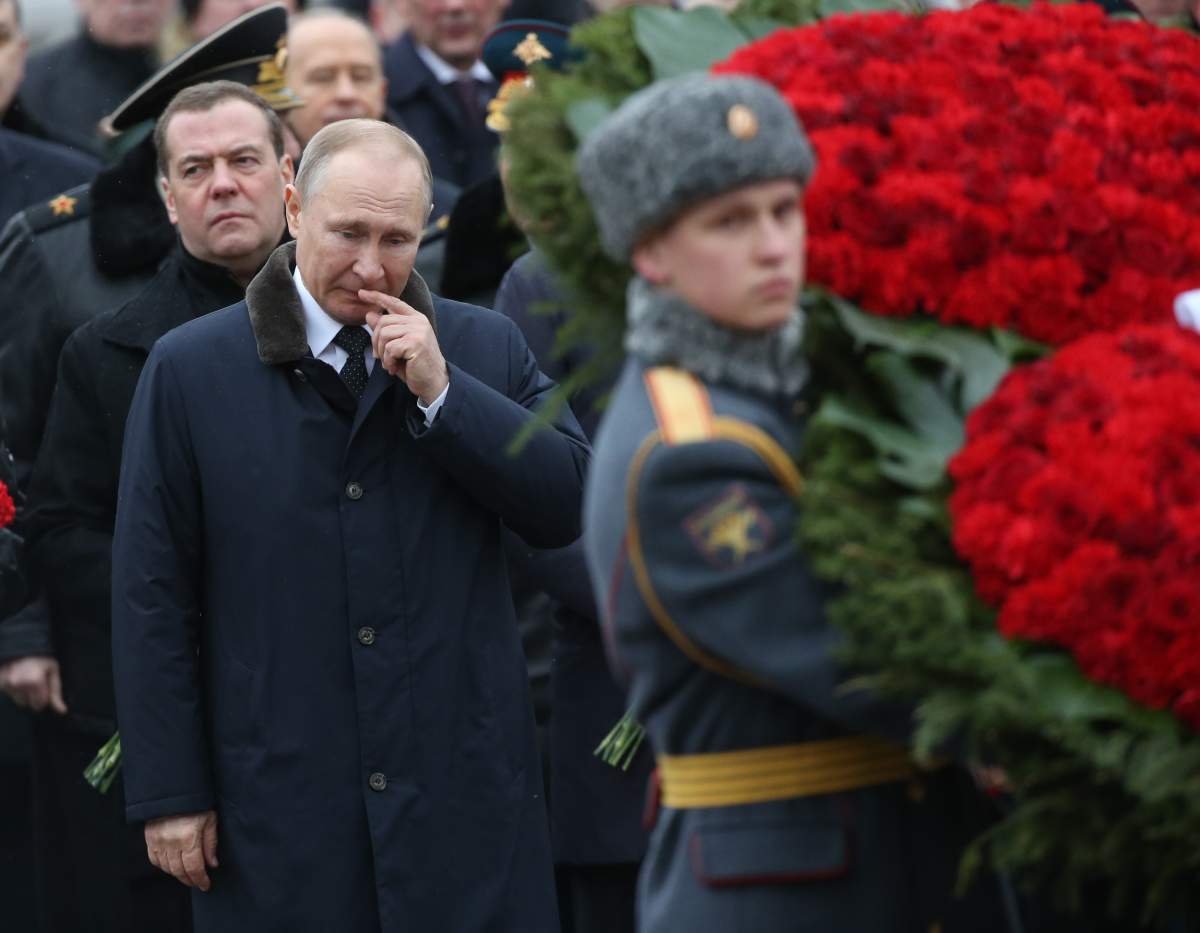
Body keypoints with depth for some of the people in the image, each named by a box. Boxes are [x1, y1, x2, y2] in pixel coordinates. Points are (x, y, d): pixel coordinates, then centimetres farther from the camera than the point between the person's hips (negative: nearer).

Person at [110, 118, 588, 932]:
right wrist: (169, 792, -3)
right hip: (280, 811, -1)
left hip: (467, 795, 1)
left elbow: (569, 509, -2)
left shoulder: (486, 348, 7)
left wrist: (440, 392, -10)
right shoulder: (191, 369, 1)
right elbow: (153, 596, 1)